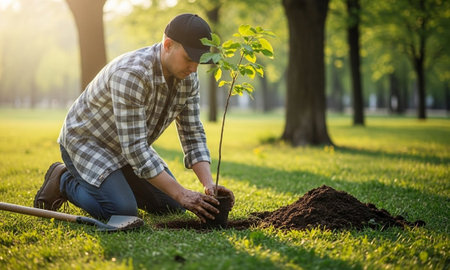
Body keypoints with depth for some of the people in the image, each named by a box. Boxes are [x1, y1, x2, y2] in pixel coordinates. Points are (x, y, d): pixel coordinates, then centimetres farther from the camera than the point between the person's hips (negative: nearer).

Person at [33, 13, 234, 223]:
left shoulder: (188, 77, -11)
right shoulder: (131, 74, -36)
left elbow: (193, 135, -6)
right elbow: (135, 148, -37)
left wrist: (209, 186, -22)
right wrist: (181, 194, -36)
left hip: (129, 147, 8)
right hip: (86, 141, -8)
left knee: (173, 207, 2)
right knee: (123, 212, -25)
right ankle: (64, 180, 2)